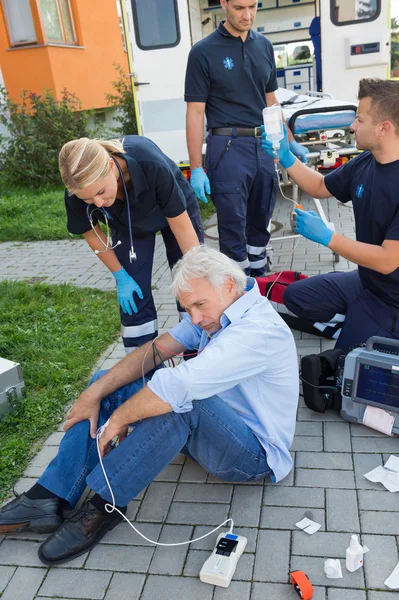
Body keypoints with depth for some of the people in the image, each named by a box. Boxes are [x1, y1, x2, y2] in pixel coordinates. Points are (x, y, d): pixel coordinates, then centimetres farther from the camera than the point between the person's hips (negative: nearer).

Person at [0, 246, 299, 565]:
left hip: (254, 454, -8)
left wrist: (120, 418, -22)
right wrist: (96, 392, -10)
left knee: (179, 398, -38)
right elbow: (157, 350, -2)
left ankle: (105, 505, -18)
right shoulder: (216, 309, -1)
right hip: (206, 426, 9)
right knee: (108, 384, 1)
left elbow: (177, 386, -37)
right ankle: (49, 499, -4)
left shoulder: (258, 329, -29)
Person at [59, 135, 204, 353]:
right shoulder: (78, 191, -33)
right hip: (128, 225, 2)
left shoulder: (151, 165, -42)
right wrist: (121, 276, -6)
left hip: (175, 208, -1)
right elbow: (92, 233, -11)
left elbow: (182, 227, -29)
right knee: (134, 299, -6)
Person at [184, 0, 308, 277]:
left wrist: (290, 142, 17)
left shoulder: (264, 46, 11)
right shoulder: (204, 52, -4)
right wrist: (196, 168, -13)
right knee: (233, 229, -1)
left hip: (264, 147, 5)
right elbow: (195, 112, -7)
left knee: (260, 224, 14)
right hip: (228, 149, -5)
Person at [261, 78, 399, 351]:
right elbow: (320, 187, 11)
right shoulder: (364, 163, -6)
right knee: (296, 296, 15)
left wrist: (327, 236, -27)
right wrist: (286, 157, -3)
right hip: (365, 280, 8)